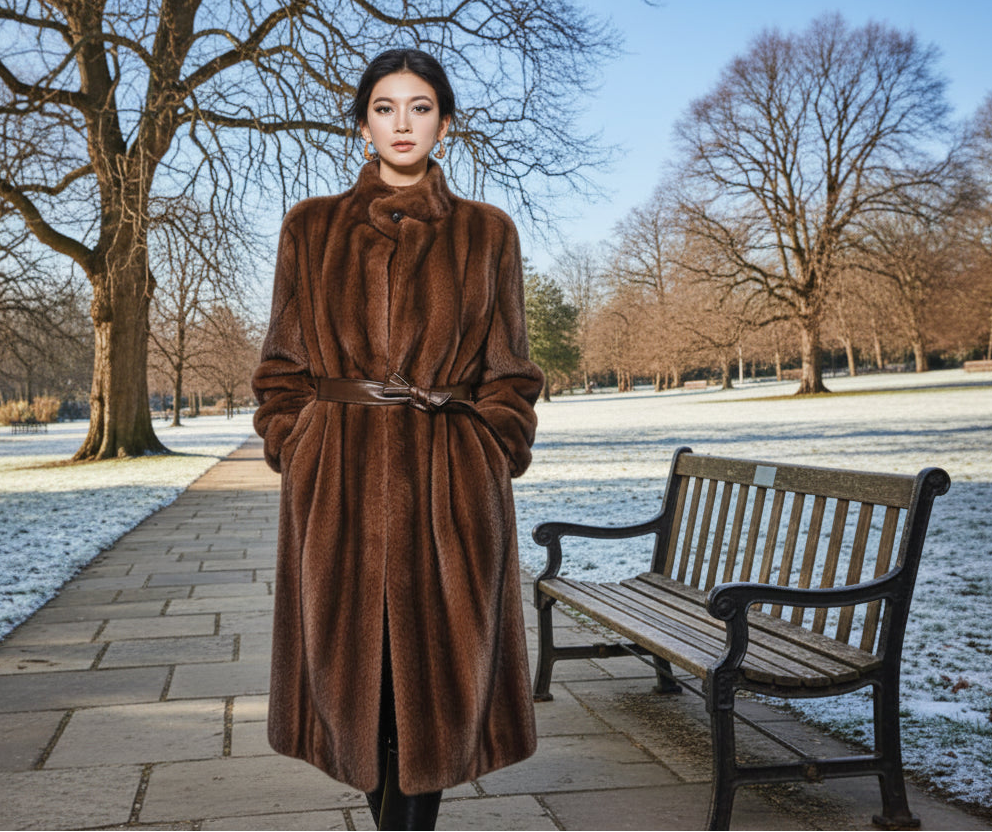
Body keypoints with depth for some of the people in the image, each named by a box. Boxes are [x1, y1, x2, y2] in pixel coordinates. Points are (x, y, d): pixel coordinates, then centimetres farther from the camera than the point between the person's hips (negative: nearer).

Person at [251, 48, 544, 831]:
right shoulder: (312, 228, 8)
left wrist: (487, 460, -5)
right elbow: (284, 366, 9)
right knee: (355, 671, 8)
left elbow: (509, 374, 6)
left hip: (450, 484, -1)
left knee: (435, 672, 3)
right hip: (339, 480, 1)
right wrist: (297, 452, -2)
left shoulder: (487, 231, 6)